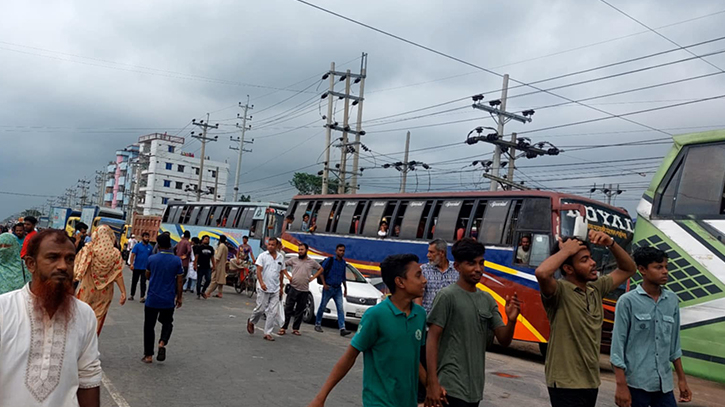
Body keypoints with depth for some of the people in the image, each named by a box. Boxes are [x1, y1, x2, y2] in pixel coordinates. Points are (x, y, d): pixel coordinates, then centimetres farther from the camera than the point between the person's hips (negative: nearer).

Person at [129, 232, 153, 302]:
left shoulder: (150, 247, 4)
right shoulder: (137, 245, -5)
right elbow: (132, 255, -9)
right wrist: (131, 264, -19)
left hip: (145, 268, 1)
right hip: (137, 267, -1)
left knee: (143, 282, 1)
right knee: (134, 281, 11)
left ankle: (142, 297, 4)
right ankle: (132, 295, 24)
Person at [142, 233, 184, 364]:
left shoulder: (151, 259, -5)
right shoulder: (177, 261, -7)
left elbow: (147, 276, 9)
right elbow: (180, 281, -3)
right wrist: (179, 297, 8)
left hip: (152, 299, 0)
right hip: (168, 300, 0)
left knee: (149, 326, 12)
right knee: (167, 323, 19)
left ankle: (148, 355, 14)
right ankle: (162, 343, -7)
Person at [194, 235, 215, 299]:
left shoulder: (211, 248, 14)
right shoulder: (199, 247, -1)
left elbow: (212, 258, 18)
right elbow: (196, 257, -5)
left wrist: (214, 266, 12)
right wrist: (195, 265, -11)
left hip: (208, 267, 4)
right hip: (200, 267, -4)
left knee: (208, 280, -8)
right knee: (199, 281, 2)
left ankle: (203, 291, 13)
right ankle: (198, 294, 12)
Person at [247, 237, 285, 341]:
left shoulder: (281, 257, 11)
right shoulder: (263, 256, -1)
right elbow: (259, 271, -9)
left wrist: (281, 287, 19)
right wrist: (261, 283, -25)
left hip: (275, 289, 4)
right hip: (263, 288, -4)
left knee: (273, 311, -1)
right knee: (261, 309, 1)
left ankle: (268, 333, 6)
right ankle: (251, 322, 31)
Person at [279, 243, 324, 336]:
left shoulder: (312, 262, 8)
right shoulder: (293, 260, 4)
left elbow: (321, 269, 19)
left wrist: (313, 278, 8)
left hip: (304, 290, 2)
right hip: (293, 288, -2)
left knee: (300, 311, 8)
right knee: (288, 309, -3)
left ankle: (295, 329, 16)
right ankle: (283, 328, 2)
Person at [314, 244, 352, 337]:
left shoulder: (343, 263, 11)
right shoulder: (330, 260, -6)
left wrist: (345, 288, 20)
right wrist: (324, 284, -12)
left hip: (338, 289, 4)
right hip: (328, 287, -4)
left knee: (341, 309, -5)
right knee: (322, 306, 6)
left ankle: (342, 329, -9)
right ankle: (317, 324, 22)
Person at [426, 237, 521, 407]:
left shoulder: (488, 300, 8)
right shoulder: (447, 296, -11)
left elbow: (504, 341, 6)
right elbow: (432, 340, -12)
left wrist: (512, 320, -14)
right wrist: (433, 383, -17)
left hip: (475, 387, 6)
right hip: (452, 386, -6)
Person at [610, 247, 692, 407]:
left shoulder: (672, 300, 5)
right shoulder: (628, 301, -9)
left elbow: (674, 344, 14)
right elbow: (618, 344, -9)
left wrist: (682, 379, 15)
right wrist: (621, 385, -11)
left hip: (664, 384, 4)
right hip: (636, 383, -4)